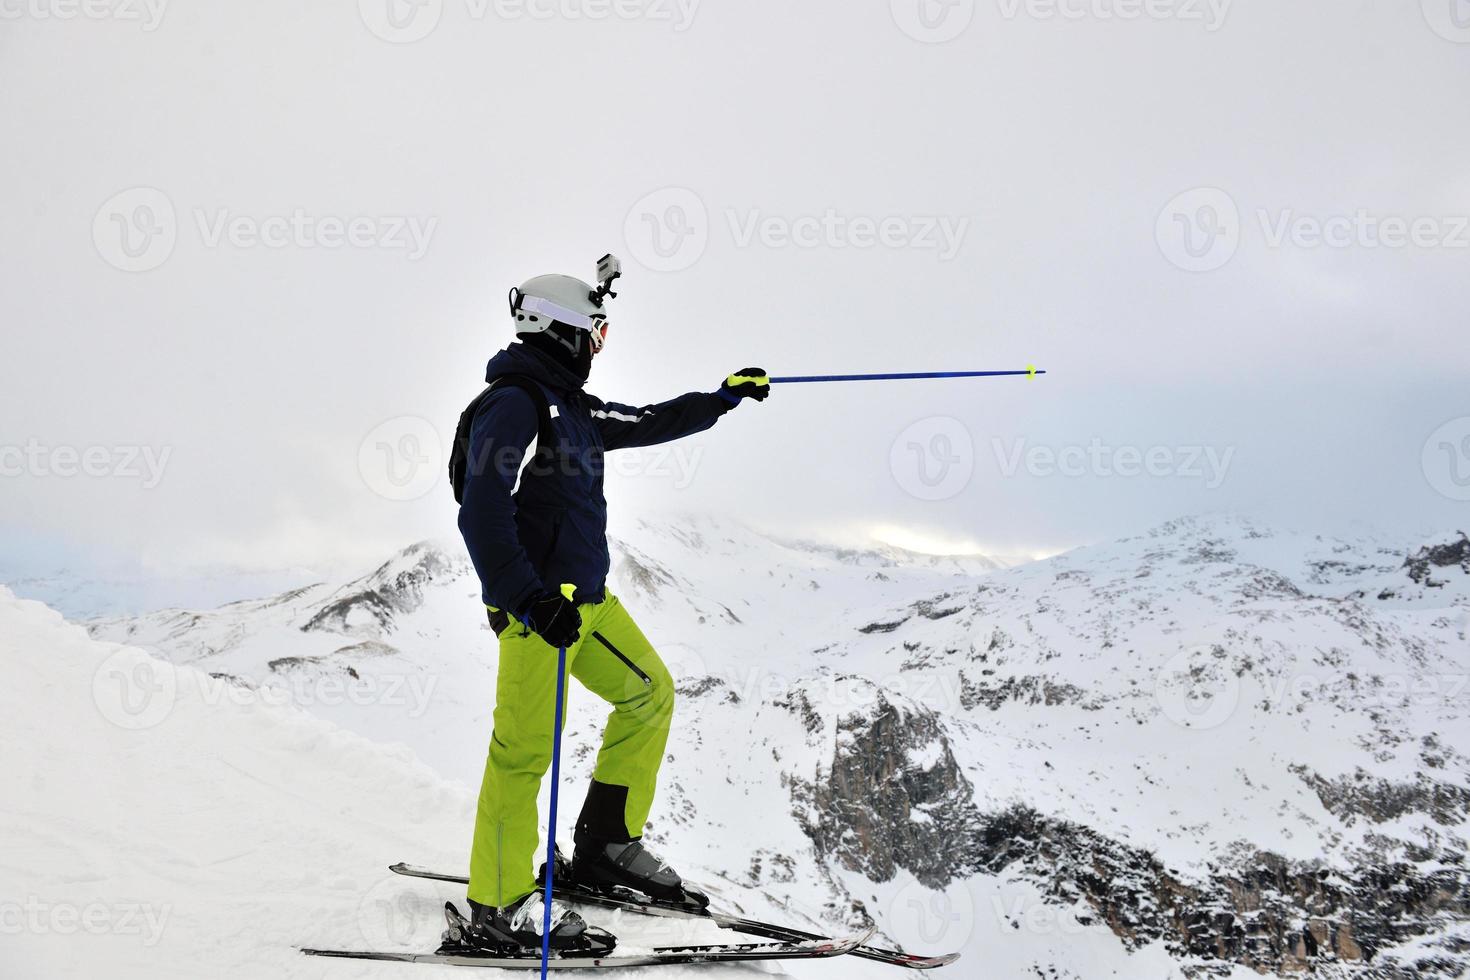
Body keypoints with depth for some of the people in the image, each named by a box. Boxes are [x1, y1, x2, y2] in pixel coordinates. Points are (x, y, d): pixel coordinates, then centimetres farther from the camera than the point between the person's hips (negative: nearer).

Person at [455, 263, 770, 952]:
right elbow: (482, 514, -21)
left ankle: (605, 848, 23)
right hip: (539, 604, -10)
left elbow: (648, 425, 32)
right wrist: (528, 598, -27)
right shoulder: (513, 402, -12)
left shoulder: (572, 406, 17)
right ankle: (499, 907, -1)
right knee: (526, 746, -9)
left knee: (648, 696, 16)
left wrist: (725, 397, 34)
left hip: (586, 597, 10)